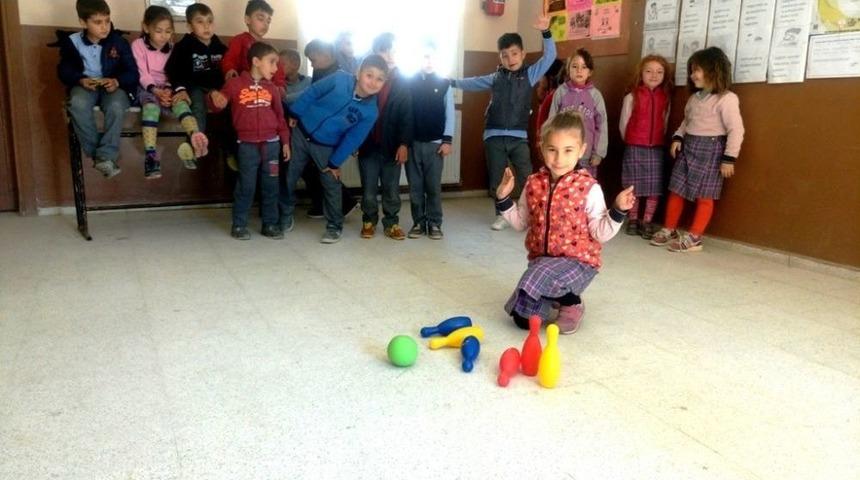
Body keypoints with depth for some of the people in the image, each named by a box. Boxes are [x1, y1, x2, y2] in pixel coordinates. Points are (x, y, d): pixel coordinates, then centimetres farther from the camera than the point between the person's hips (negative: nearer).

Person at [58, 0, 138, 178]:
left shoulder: (119, 42, -4)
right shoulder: (72, 42, 1)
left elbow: (132, 73, -5)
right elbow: (64, 70, 4)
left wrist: (117, 81, -25)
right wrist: (81, 80, -18)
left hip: (113, 85, -1)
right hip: (85, 85, 1)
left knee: (116, 106, -35)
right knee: (77, 104, -33)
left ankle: (106, 156, -28)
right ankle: (95, 152, -20)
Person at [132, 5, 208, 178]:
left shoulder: (172, 48, 13)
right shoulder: (138, 45, 2)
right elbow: (142, 74, -7)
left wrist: (168, 89, -16)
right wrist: (156, 90, -23)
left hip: (167, 88, 2)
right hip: (146, 88, -2)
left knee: (180, 101, -32)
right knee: (151, 106, -36)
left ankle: (196, 138, -60)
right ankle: (150, 154, -43)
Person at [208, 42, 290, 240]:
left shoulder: (272, 88, 12)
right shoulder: (235, 84, -1)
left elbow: (280, 116, 15)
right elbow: (218, 105, 3)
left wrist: (285, 141, 11)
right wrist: (214, 96, -20)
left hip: (271, 143, 4)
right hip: (247, 144, -4)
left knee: (270, 185, 7)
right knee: (246, 186, 0)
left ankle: (270, 224, 16)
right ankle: (239, 224, 11)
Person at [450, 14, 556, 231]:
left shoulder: (530, 74, 4)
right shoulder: (495, 78, 9)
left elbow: (550, 57, -3)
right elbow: (472, 83, 17)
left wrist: (545, 32, -14)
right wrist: (451, 82, 11)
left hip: (518, 136, -2)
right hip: (494, 136, 2)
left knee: (526, 177, -5)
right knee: (497, 179, 8)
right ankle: (502, 215, 22)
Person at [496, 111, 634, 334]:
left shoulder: (589, 188, -13)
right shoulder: (534, 184, 0)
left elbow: (600, 233, -11)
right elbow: (521, 222, 11)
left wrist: (618, 211, -25)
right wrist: (504, 199, 0)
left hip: (577, 261, -5)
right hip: (541, 258, 5)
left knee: (541, 274, -35)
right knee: (522, 320, 0)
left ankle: (571, 303, -3)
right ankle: (562, 295, 28)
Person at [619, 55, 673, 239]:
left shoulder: (666, 97, 4)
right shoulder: (632, 96, -5)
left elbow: (664, 123, 9)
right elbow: (623, 123, 1)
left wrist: (659, 140, 8)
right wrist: (631, 142, 8)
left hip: (657, 148, 3)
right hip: (634, 148, -2)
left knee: (655, 187, 3)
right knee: (634, 186, 4)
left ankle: (647, 222, 13)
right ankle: (633, 220, 18)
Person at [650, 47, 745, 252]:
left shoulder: (727, 99, -13)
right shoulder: (695, 97, 10)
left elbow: (736, 130, -15)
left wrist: (729, 158, -17)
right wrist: (677, 138, 3)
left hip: (710, 150, -7)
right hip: (688, 147, 8)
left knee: (704, 196, 2)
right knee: (676, 190, 10)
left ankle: (694, 238, 8)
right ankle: (669, 230, 23)